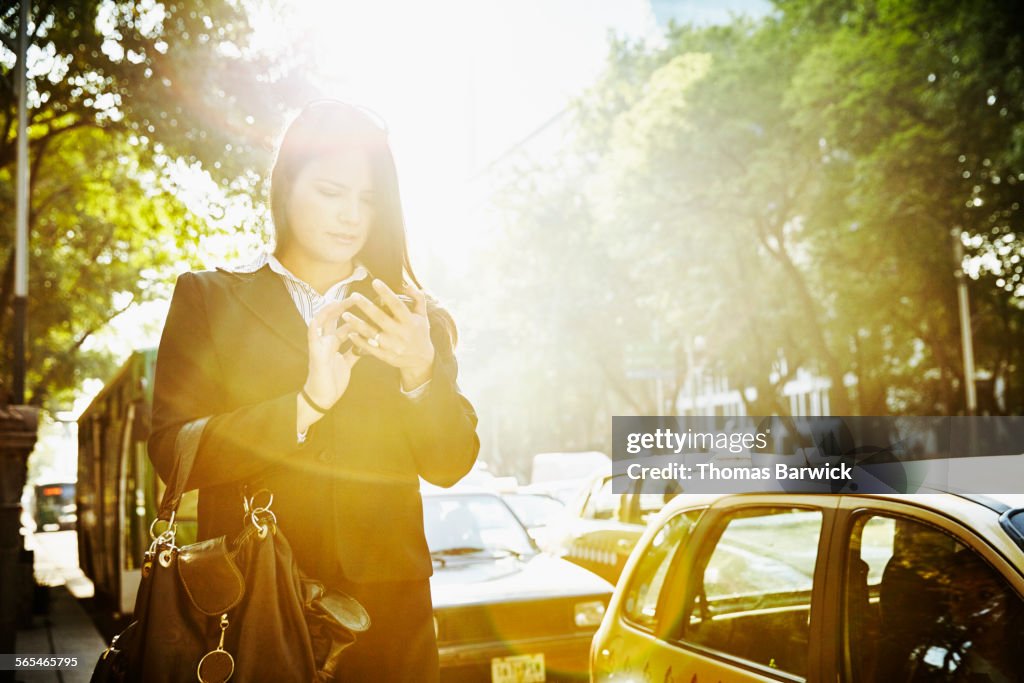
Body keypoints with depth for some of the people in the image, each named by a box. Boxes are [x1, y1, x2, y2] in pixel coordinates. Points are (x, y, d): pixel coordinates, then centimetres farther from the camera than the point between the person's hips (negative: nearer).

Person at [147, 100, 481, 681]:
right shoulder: (208, 300, 4)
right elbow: (172, 452, -7)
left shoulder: (414, 316, 8)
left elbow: (452, 464, 0)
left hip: (387, 606, 1)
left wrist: (420, 373, -19)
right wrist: (307, 404, -21)